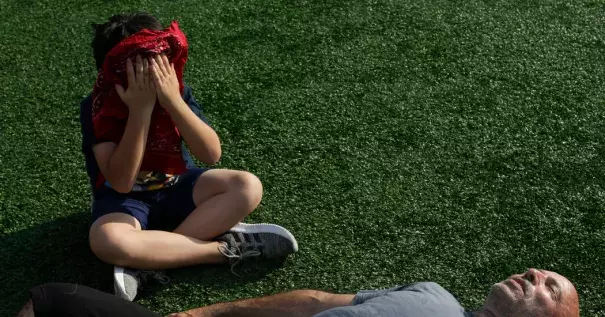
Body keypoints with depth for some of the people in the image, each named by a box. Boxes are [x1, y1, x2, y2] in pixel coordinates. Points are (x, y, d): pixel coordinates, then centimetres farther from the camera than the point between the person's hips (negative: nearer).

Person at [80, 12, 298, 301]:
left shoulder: (177, 91, -12)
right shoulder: (96, 108, -20)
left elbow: (211, 154, -21)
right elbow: (121, 182, -28)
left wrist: (173, 100, -33)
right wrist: (140, 110, -34)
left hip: (176, 188, 3)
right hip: (125, 199, -3)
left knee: (248, 187, -22)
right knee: (106, 242, -38)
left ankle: (148, 261, -25)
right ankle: (228, 247, -25)